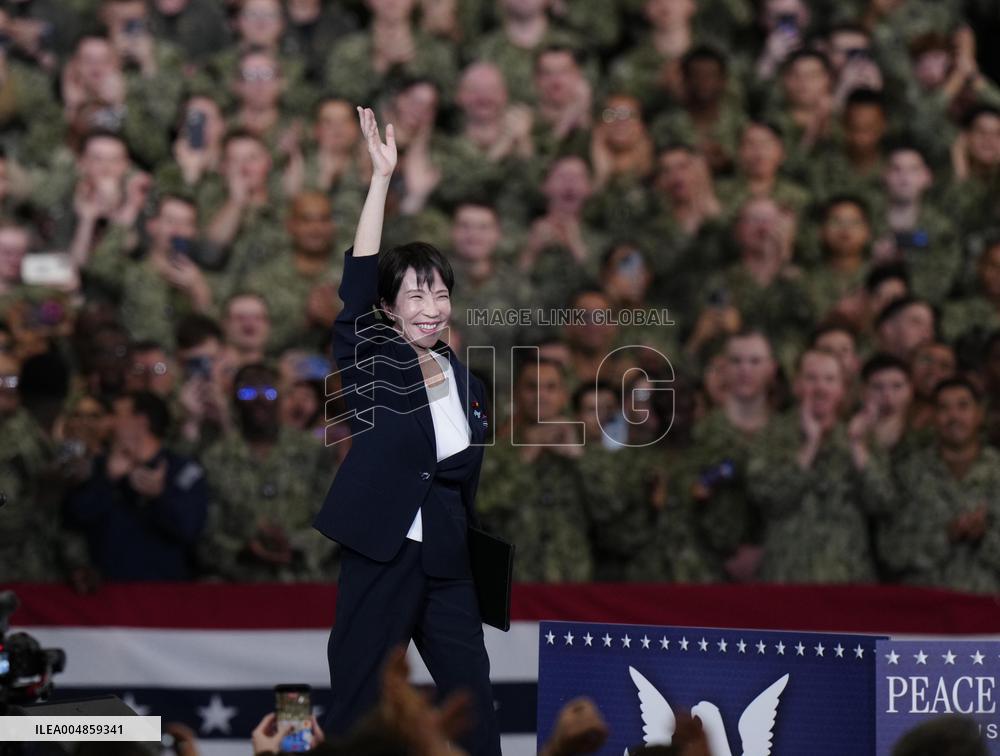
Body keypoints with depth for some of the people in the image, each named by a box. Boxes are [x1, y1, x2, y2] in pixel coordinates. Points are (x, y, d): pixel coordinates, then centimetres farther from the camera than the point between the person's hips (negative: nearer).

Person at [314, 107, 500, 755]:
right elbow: (357, 282, -18)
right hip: (381, 555, -5)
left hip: (447, 561, 5)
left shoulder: (466, 378, 10)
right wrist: (382, 177, -24)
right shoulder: (372, 363, -3)